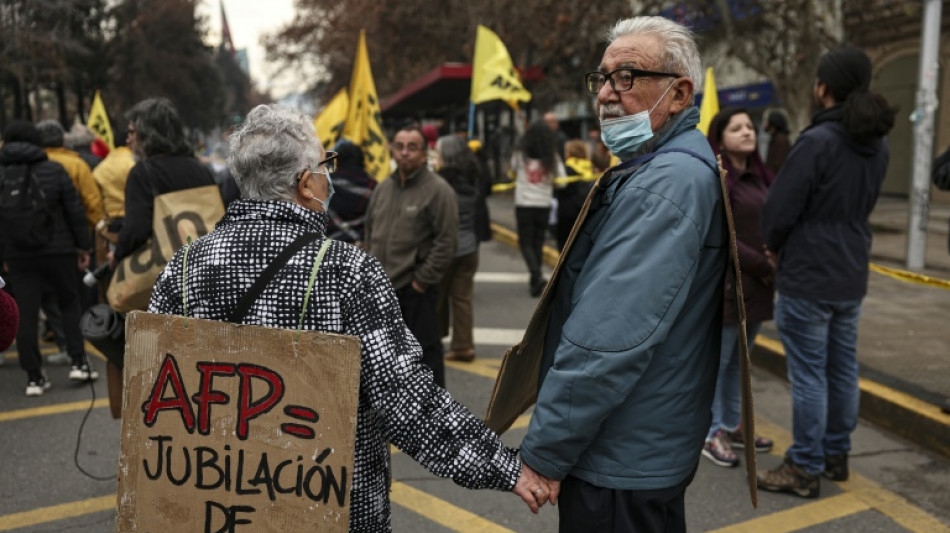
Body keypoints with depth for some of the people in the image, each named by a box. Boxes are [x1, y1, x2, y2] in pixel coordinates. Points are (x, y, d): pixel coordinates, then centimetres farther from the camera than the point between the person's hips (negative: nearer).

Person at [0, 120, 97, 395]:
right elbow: (74, 211, -3)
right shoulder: (54, 170, -3)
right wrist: (83, 246, 4)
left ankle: (34, 377, 5)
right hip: (56, 251, -1)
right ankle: (78, 362, 7)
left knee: (26, 314, 4)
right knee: (69, 304, 13)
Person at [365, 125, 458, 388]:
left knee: (425, 349, 1)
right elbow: (370, 232, 20)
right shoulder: (383, 188, 11)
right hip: (381, 286, 7)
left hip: (416, 289, -7)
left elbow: (446, 241, -14)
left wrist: (422, 280, -14)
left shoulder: (438, 190, -10)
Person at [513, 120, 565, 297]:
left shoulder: (521, 156, -6)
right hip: (544, 205, 2)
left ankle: (536, 275, -17)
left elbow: (512, 170, 12)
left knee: (525, 243, 4)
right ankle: (534, 281, 20)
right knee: (538, 243, 13)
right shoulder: (553, 158, -4)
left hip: (523, 205, -2)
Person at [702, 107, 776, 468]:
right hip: (724, 283, -7)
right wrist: (763, 267, -16)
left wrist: (775, 264, -8)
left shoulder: (759, 176, 11)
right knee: (717, 361, 3)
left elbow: (769, 227, 11)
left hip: (756, 285, 7)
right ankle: (712, 434, 15)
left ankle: (732, 427, 28)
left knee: (740, 360, 16)